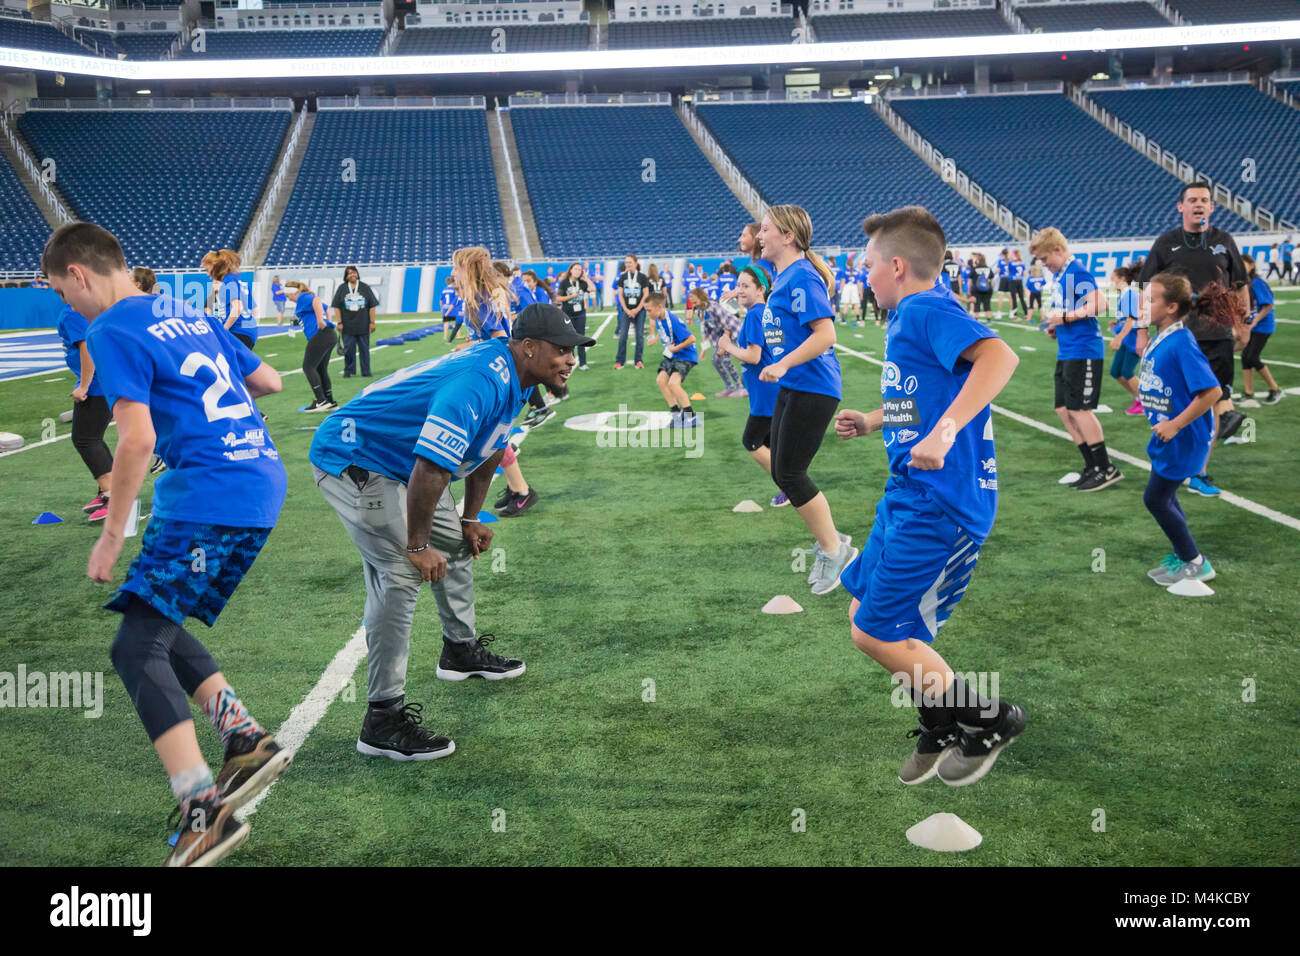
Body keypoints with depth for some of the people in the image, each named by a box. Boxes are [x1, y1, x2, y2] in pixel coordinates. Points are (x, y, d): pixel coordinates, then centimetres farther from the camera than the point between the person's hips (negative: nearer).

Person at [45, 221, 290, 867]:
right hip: (262, 484, 9)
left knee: (136, 648, -7)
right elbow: (268, 382, 25)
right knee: (156, 626, 18)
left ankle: (203, 810, -17)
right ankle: (246, 738, 11)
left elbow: (137, 438, -15)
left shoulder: (111, 332, -6)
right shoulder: (188, 315, 19)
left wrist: (111, 535, -8)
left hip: (209, 495, -9)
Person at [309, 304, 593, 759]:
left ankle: (461, 651, 44)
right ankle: (382, 719, -15)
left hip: (399, 462, 11)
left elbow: (489, 449, 16)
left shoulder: (506, 375, 1)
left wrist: (471, 519, 21)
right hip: (352, 460, -11)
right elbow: (430, 469, -35)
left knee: (455, 546, 21)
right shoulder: (480, 383, -32)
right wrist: (418, 546, -22)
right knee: (401, 573, -19)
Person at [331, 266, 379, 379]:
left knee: (364, 348, 3)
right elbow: (336, 307, 4)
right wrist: (339, 322, -4)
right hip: (347, 326, 0)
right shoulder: (342, 288, 5)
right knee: (348, 349, 1)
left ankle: (366, 372, 10)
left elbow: (372, 306, 5)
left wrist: (372, 322, -1)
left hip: (363, 326, 0)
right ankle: (348, 371, 12)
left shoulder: (365, 288, 6)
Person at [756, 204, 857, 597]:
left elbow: (825, 335, -23)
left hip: (812, 389, -10)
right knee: (782, 472, 12)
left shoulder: (802, 277, -16)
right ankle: (829, 542, 24)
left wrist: (783, 365, -27)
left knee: (790, 474, -5)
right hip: (792, 388, 10)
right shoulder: (783, 276, 12)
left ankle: (834, 549, 9)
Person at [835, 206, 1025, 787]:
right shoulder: (907, 318, 16)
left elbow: (998, 355, -32)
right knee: (862, 610, 16)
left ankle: (990, 720, 12)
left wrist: (944, 430, -41)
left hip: (939, 505, -10)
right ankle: (939, 727, 31)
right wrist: (872, 423, 22)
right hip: (908, 497, 10)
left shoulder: (927, 309, -14)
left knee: (876, 633, -7)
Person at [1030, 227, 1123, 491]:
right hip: (1066, 352, 10)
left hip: (1083, 350, -10)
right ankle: (1092, 467, 18)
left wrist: (1066, 317, -20)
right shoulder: (1059, 274, 16)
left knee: (1079, 409, -8)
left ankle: (1107, 470, 1)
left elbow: (1099, 304, -23)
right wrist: (1055, 323, 8)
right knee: (1063, 410, 10)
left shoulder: (1076, 272, -13)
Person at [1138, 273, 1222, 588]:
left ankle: (1195, 564, 12)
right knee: (1164, 497, 17)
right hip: (1166, 436, 9)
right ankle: (1182, 556, 32)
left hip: (1183, 439, -9)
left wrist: (1175, 425, -25)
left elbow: (1212, 391, -27)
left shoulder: (1182, 344, -23)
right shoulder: (1159, 340, 4)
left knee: (1155, 498, -2)